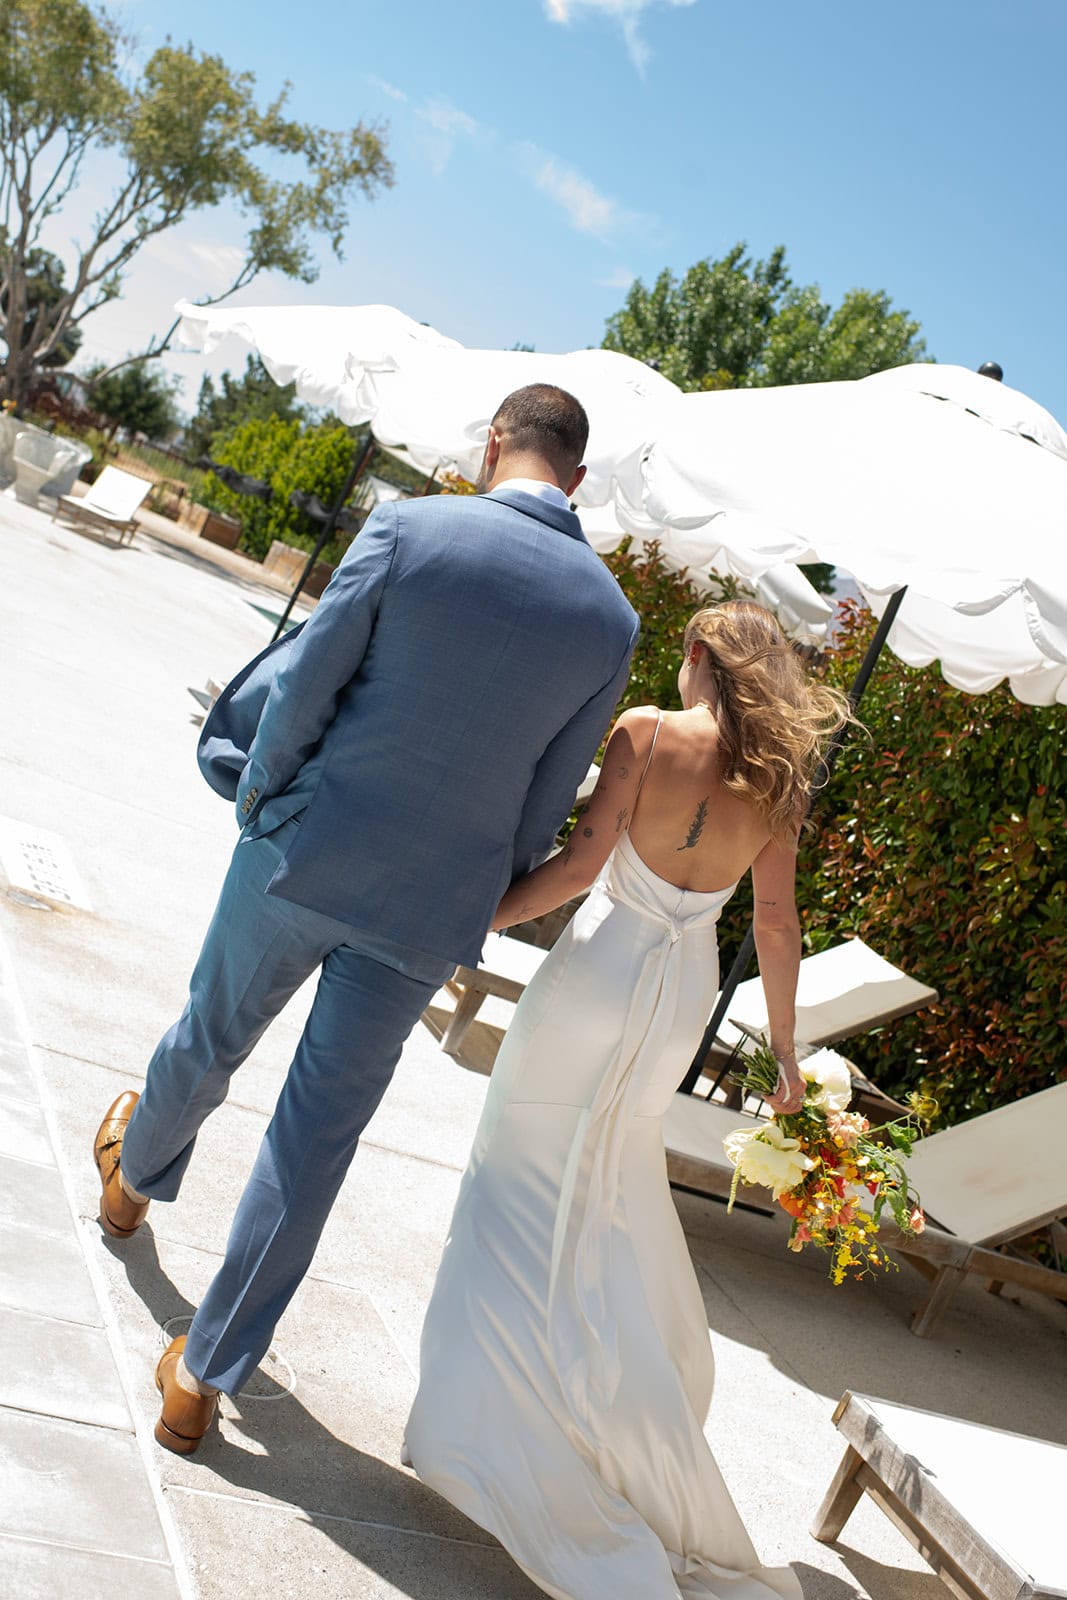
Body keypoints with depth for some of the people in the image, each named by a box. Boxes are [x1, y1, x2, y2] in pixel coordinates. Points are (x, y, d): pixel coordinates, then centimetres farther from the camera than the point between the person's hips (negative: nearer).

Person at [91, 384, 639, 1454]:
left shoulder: (409, 526, -12)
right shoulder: (610, 616, -5)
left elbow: (302, 685, -10)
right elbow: (546, 801, 1)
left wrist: (258, 804, 7)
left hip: (309, 857, -1)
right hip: (434, 905, 1)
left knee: (210, 1036, 26)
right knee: (321, 1130, 12)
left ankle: (134, 1178, 57)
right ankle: (206, 1373, 23)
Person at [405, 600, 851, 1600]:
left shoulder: (646, 731, -11)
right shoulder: (777, 778, 0)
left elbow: (582, 860, -19)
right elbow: (776, 925, 2)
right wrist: (783, 1046, 12)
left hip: (602, 965, -5)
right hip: (683, 994, 5)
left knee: (524, 1171, 11)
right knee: (614, 1181, 25)